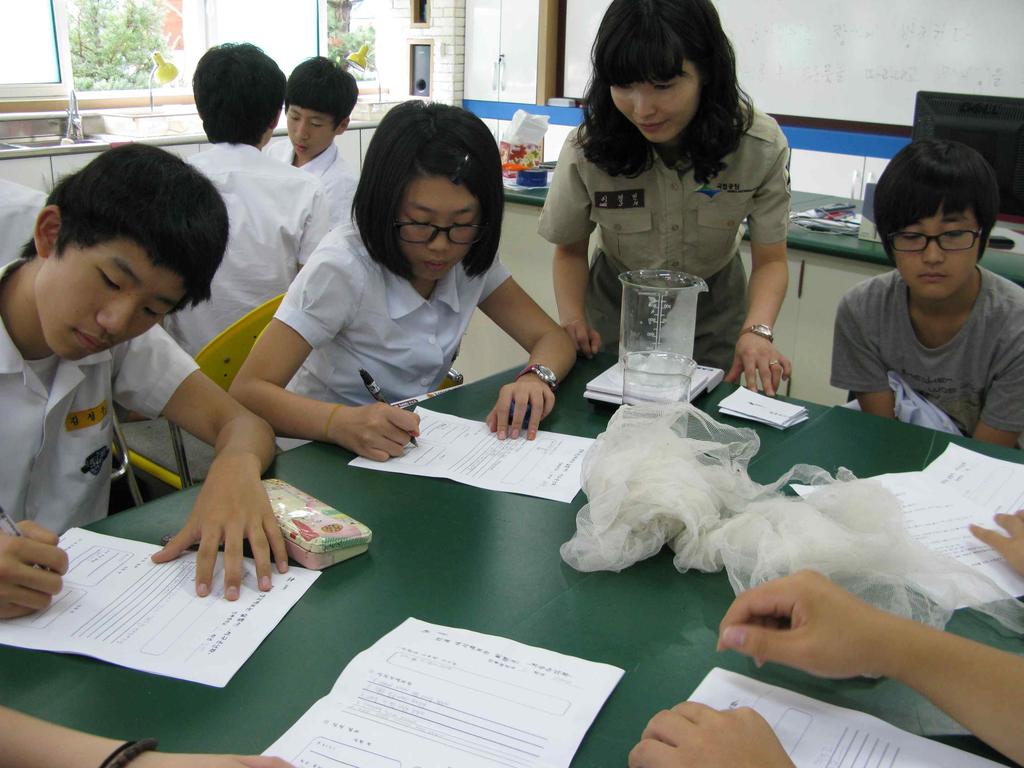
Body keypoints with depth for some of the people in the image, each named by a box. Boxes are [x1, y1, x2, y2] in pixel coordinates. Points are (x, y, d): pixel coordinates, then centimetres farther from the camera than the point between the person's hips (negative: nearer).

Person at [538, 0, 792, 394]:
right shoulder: (586, 149, -25)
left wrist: (757, 330, -35)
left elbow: (770, 260, -15)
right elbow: (570, 249, -9)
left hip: (714, 314, 1)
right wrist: (572, 318, -27)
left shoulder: (762, 147, -24)